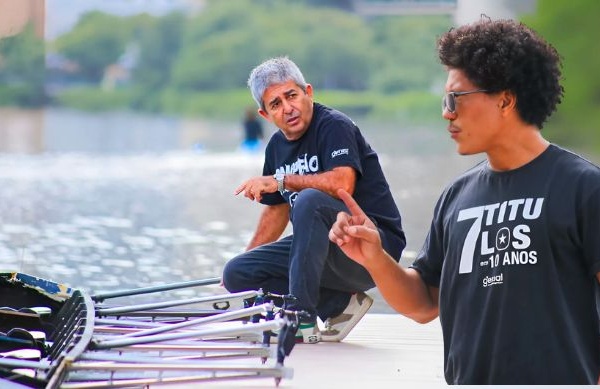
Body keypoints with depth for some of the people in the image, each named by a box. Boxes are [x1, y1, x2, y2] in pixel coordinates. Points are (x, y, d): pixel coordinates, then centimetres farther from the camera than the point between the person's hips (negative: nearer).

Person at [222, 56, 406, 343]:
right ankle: (340, 303, -2)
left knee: (310, 199, -35)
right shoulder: (277, 146, 11)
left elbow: (343, 184, -29)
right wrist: (246, 261, 23)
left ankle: (302, 316, -31)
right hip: (327, 248, 8)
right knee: (237, 274, -4)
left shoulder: (334, 126, -12)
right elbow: (277, 209, 23)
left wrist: (282, 180, -23)